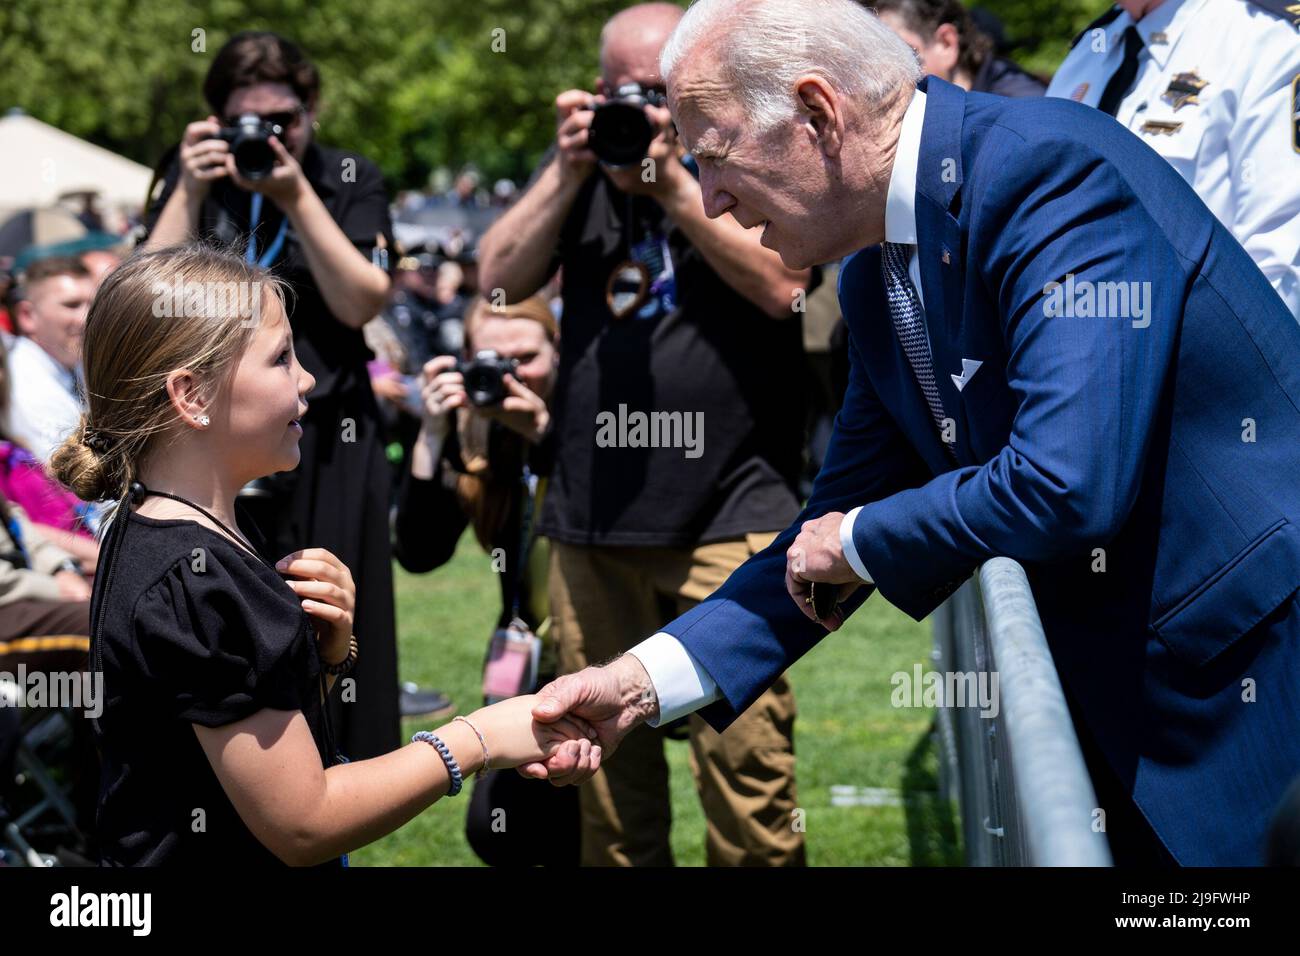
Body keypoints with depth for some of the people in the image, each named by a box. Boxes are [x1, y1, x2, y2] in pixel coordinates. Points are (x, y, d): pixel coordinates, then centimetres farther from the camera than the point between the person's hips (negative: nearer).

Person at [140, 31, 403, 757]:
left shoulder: (350, 180, 4)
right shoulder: (192, 175, 7)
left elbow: (362, 302, -9)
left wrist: (297, 197, -15)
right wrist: (192, 192, -13)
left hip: (325, 448, -1)